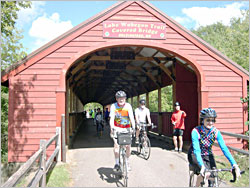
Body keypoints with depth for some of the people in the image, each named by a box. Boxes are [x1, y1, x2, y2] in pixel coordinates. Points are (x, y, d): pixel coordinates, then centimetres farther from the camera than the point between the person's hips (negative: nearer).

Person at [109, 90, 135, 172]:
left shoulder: (128, 106, -13)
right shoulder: (113, 106, -13)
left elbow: (131, 117, -21)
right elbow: (111, 118, -22)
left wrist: (133, 127, -36)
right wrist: (112, 128, -38)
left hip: (127, 128, 1)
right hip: (117, 128, -1)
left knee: (128, 146, -3)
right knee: (116, 145, -15)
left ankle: (127, 163, 17)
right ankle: (117, 163, -1)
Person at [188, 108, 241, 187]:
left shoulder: (216, 132, -16)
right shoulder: (196, 131, -26)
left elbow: (224, 148, -23)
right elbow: (196, 150, -35)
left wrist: (234, 165, -33)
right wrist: (202, 166, -48)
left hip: (208, 156, 4)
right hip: (195, 156, -4)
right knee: (205, 173, -28)